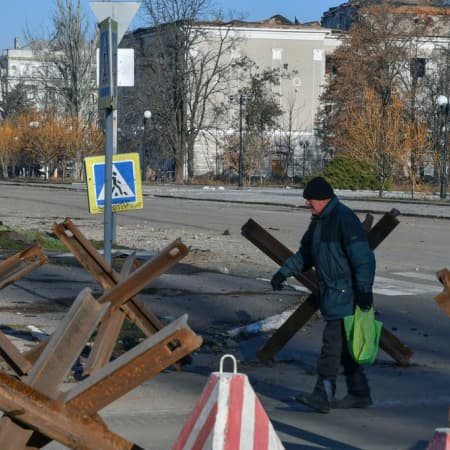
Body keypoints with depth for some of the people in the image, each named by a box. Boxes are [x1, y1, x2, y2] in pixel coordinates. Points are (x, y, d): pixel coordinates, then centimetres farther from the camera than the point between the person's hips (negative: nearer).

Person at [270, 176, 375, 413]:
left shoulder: (344, 219, -16)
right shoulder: (319, 220, 15)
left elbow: (363, 258, -20)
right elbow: (305, 254, 25)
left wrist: (364, 291, -22)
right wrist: (284, 272, 16)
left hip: (344, 294, -10)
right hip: (331, 292, 10)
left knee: (332, 342, -10)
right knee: (344, 345, 12)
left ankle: (323, 395, -9)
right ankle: (359, 394, 19)